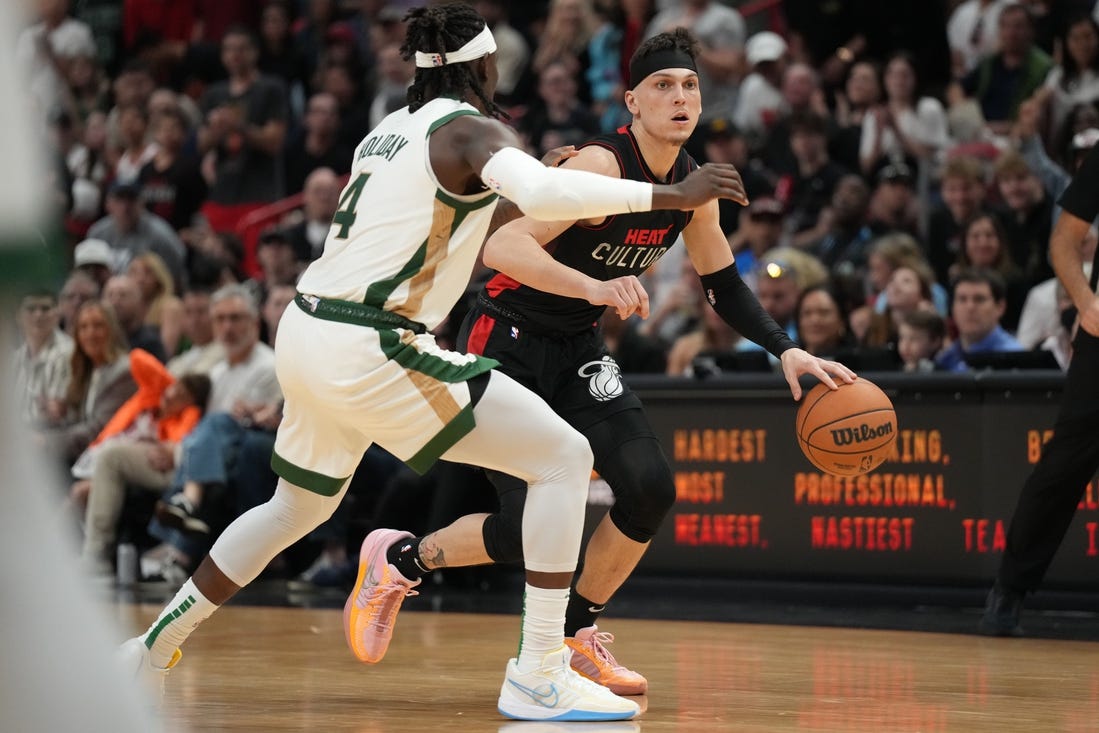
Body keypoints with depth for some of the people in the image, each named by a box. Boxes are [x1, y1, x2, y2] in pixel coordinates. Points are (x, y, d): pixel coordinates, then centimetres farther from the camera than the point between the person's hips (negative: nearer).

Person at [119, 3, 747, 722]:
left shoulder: (388, 131, 18)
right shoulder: (473, 129, -7)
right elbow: (539, 191, -28)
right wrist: (672, 195, -24)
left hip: (308, 332, 9)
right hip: (371, 350, -9)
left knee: (299, 504, 32)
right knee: (565, 459, -5)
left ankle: (154, 648, 41)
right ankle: (538, 678, -10)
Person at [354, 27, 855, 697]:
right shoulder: (601, 166, -25)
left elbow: (724, 284, 14)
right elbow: (502, 247, -36)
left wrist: (785, 350, 0)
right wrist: (594, 287, -50)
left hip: (577, 348, 7)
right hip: (507, 342, -7)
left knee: (651, 487, -10)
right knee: (531, 525, -15)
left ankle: (578, 635, 10)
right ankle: (400, 558, 14)